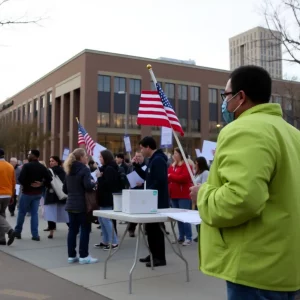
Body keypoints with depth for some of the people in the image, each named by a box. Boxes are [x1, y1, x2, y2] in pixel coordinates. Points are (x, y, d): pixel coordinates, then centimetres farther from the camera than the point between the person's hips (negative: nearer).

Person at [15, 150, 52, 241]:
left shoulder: (26, 166, -12)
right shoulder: (42, 167, 4)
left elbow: (21, 179, -20)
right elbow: (49, 179, -3)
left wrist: (27, 184, -5)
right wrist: (41, 184, -3)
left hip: (27, 192, -4)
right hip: (38, 193, 4)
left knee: (22, 212, 10)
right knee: (34, 213, 7)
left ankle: (17, 232, 20)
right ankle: (35, 235, 3)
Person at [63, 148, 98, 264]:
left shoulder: (69, 170, 12)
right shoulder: (84, 169, -12)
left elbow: (64, 189, 16)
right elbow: (88, 186, -23)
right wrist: (94, 183, -3)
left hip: (71, 204, 7)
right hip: (82, 205, -7)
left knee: (72, 230, 9)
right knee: (85, 229, -1)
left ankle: (71, 256, 13)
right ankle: (83, 256, 0)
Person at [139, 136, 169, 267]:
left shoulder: (158, 160, -17)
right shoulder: (153, 159, 15)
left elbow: (160, 181, -26)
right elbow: (148, 178, 22)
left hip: (158, 200, -10)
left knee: (156, 228, -4)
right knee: (150, 227, 15)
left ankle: (160, 257, 4)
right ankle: (154, 254, 25)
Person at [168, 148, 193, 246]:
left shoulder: (186, 165, -6)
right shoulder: (172, 166, 17)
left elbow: (184, 178, -18)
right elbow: (169, 179, 17)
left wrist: (170, 176, -12)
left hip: (184, 195, -7)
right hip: (174, 195, 8)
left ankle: (188, 238, -2)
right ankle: (181, 237, 17)